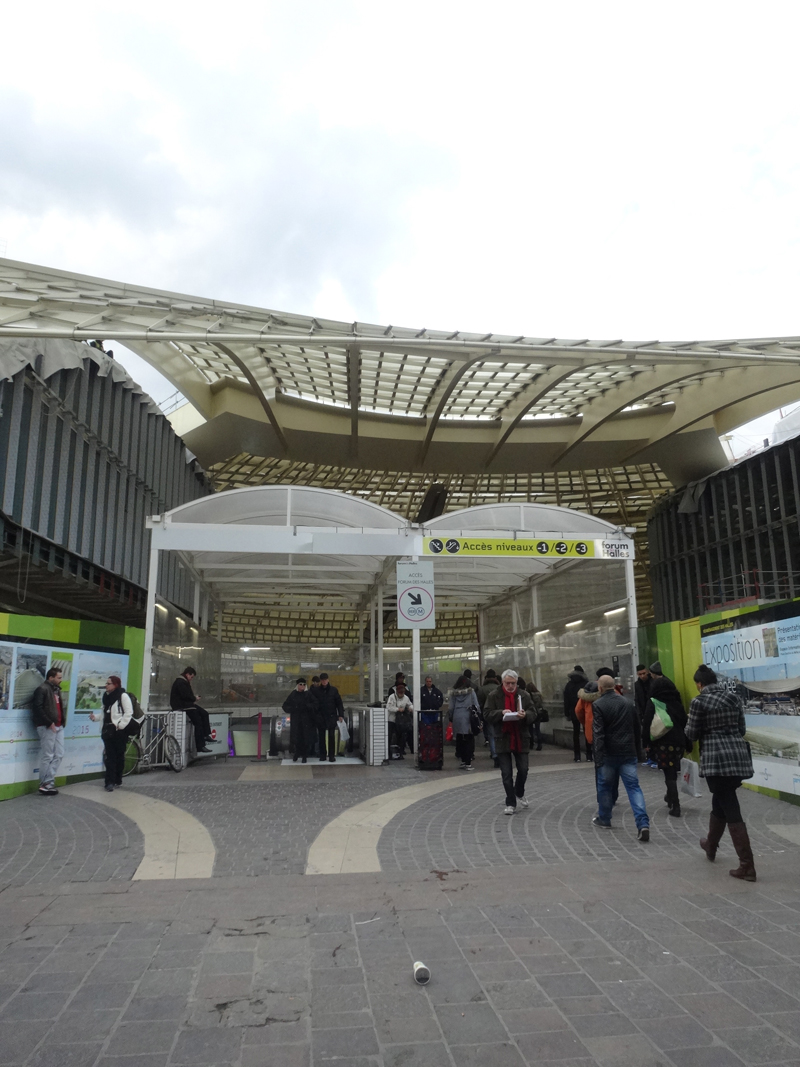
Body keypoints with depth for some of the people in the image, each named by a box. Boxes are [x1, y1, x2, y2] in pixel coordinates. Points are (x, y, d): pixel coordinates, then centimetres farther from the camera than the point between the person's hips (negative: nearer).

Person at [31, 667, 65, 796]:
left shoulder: (56, 690, 19)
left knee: (59, 755, 7)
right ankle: (45, 785, 6)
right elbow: (37, 707, -18)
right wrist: (49, 723, -18)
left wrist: (62, 721, 9)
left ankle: (47, 783, 12)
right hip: (47, 727, -9)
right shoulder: (43, 689, -9)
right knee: (47, 756, -3)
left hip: (58, 727, 9)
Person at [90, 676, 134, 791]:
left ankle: (118, 779, 17)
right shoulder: (106, 696, 14)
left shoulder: (123, 696, -9)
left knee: (119, 755, 5)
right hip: (108, 730, 6)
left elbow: (129, 712, -11)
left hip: (120, 731, -6)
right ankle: (110, 782, 0)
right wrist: (95, 717, 4)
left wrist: (120, 725, -16)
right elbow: (105, 713, 21)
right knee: (109, 756, 1)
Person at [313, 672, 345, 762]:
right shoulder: (316, 691, 2)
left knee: (332, 737, 0)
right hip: (320, 717, 1)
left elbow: (339, 703, 4)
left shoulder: (333, 690, 2)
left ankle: (331, 755, 6)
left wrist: (341, 715, -3)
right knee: (322, 737, 7)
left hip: (331, 717, 0)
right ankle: (322, 755, 16)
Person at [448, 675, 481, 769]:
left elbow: (451, 707, 7)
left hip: (457, 718, 2)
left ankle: (463, 760, 11)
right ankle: (468, 763, -2)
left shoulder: (453, 693, 6)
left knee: (459, 740, 10)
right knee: (469, 740, 1)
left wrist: (451, 718, 14)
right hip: (468, 719, -2)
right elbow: (476, 705, -2)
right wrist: (478, 715, 5)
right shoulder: (471, 692, 1)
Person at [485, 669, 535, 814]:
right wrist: (501, 713, -23)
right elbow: (488, 714, -6)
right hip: (503, 738, -1)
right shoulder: (494, 695, -2)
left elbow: (533, 714, 1)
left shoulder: (523, 695, 3)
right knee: (506, 773, 3)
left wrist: (525, 715, -21)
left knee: (523, 769, 8)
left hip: (521, 739, 2)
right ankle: (510, 803, 14)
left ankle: (519, 793, 37)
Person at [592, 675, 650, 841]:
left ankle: (604, 819, 29)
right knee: (634, 787, 1)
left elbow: (599, 734, -16)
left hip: (609, 753, -3)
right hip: (628, 753, 3)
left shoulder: (598, 705, -9)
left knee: (605, 786, 14)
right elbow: (637, 729, 14)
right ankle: (643, 824, -12)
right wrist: (638, 751, 22)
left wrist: (598, 758, -16)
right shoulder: (629, 703, 7)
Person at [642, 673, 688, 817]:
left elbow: (647, 724, -8)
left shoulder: (652, 703, -3)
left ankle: (675, 806, -5)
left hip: (662, 743, -4)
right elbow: (684, 722, 11)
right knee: (672, 772, 19)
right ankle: (671, 797, 34)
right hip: (678, 741, 4)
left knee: (669, 773, -2)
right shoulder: (677, 702, 8)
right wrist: (687, 743, 17)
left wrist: (645, 742, -2)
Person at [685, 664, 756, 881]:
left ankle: (747, 866, -3)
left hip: (717, 758, -6)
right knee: (720, 802, 23)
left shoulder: (699, 701, -7)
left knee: (731, 810, -3)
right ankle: (711, 845, 41)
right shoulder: (733, 697, 10)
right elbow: (742, 729, 15)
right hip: (738, 755, 6)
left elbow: (691, 735, -3)